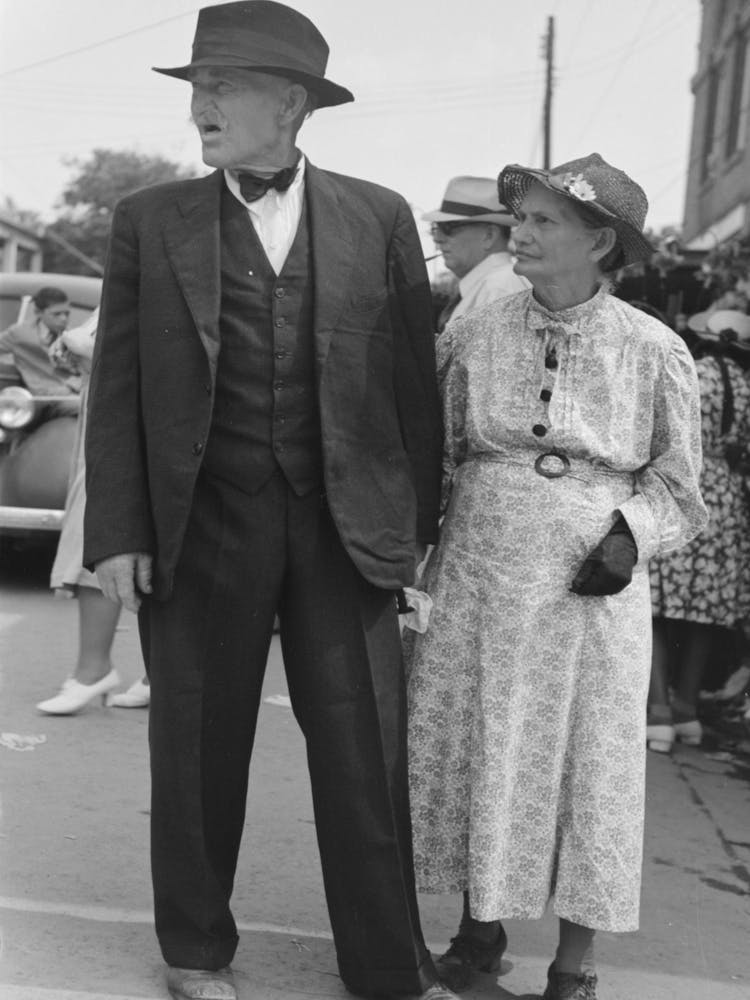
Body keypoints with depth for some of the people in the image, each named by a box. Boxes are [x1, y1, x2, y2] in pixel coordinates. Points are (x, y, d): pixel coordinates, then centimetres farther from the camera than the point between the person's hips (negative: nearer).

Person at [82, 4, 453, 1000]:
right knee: (197, 751, 9)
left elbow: (412, 377, 6)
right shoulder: (150, 221, 3)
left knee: (366, 754, 5)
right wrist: (118, 533, -4)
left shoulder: (378, 219, 4)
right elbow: (117, 385, 2)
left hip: (346, 523, 0)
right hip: (202, 525, 0)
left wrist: (418, 518, 3)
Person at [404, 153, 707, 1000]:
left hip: (591, 583, -2)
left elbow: (676, 481, 4)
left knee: (588, 762, 5)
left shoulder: (653, 351, -5)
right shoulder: (474, 335, 1)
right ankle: (479, 928, 29)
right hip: (480, 575, 2)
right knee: (470, 748, 9)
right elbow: (438, 454, 10)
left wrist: (630, 533, -12)